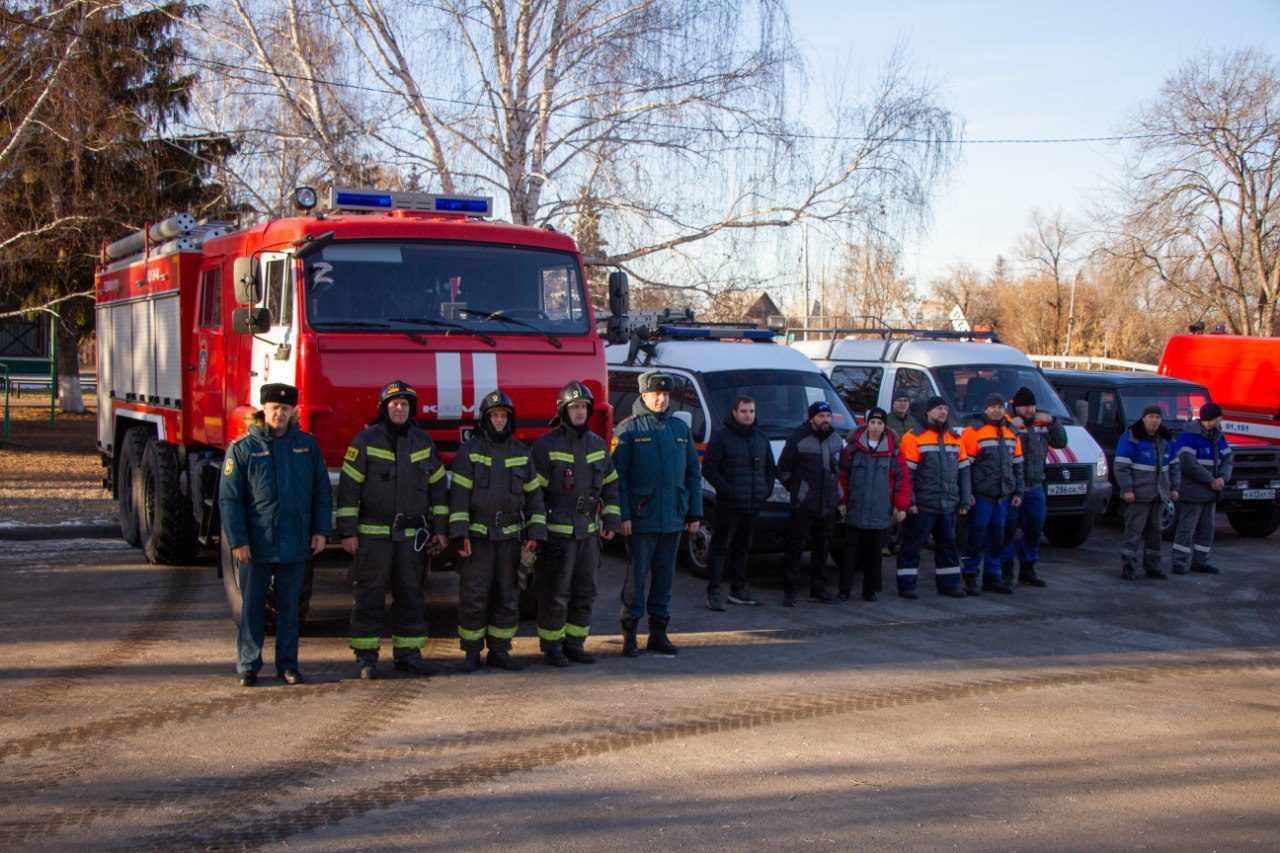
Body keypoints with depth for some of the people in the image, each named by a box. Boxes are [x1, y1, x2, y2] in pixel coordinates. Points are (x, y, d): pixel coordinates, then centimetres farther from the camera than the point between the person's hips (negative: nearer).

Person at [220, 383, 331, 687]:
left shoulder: (307, 445, 8)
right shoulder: (243, 448, -1)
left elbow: (322, 492, 11)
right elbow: (229, 498, -3)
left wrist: (321, 530, 3)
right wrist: (237, 541, -9)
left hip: (296, 544, 2)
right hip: (257, 545, -2)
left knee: (289, 606, 9)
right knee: (252, 606, 4)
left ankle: (288, 664, 18)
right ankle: (248, 665, 14)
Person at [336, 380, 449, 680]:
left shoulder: (423, 442, 8)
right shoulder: (365, 441, -3)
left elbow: (438, 485, 13)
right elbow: (348, 487, -5)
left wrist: (440, 529, 9)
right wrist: (347, 532, -9)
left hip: (412, 536, 4)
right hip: (372, 534, -3)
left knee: (410, 596, 7)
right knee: (369, 596, -1)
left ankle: (407, 653, 15)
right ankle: (365, 657, 6)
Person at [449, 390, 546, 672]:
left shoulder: (520, 451, 9)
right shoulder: (469, 450, -1)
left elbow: (533, 494, 11)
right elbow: (459, 493, -5)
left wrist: (535, 533, 3)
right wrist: (460, 535, -13)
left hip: (510, 536, 3)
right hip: (477, 535, -3)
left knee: (508, 596, 5)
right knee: (474, 597, -3)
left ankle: (499, 651, 15)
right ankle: (472, 653, 8)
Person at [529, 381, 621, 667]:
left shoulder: (598, 445, 10)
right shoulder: (546, 446, -7)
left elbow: (610, 485, 16)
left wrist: (612, 520, 7)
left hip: (588, 531, 6)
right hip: (557, 532, -6)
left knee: (585, 591, 9)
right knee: (555, 592, -2)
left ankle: (574, 643, 20)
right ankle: (552, 646, 9)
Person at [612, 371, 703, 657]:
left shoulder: (680, 429, 13)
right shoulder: (629, 430, -2)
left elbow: (693, 472, 16)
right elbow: (618, 475, -6)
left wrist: (694, 513, 10)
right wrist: (623, 515, -13)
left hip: (673, 520, 5)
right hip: (641, 518, -5)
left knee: (665, 575, 9)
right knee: (637, 574, -2)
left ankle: (658, 632, 18)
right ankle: (630, 634, 7)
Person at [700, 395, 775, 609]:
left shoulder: (761, 438, 14)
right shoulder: (721, 437, -6)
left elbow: (770, 468, 25)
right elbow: (708, 469, -10)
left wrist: (768, 488, 9)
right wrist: (727, 490, -16)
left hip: (753, 505, 6)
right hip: (728, 506, -6)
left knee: (741, 548, 14)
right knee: (720, 548, -5)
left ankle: (738, 590, 22)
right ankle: (714, 592, -4)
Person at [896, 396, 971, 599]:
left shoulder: (954, 439, 14)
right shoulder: (914, 438, -5)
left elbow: (963, 471, 16)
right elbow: (906, 473, -9)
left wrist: (965, 500, 11)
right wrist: (909, 501, -15)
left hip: (948, 506, 6)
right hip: (922, 506, -6)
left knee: (948, 545, 13)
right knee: (912, 546, 0)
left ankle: (948, 584, 22)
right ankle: (906, 585, 6)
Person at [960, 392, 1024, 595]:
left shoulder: (1011, 434, 13)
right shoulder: (973, 432, -7)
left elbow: (1017, 466, 19)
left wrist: (1018, 492, 14)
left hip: (1003, 495, 6)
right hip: (981, 495, -6)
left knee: (997, 537, 10)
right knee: (976, 535, -4)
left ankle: (992, 577, 19)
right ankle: (970, 575, 8)